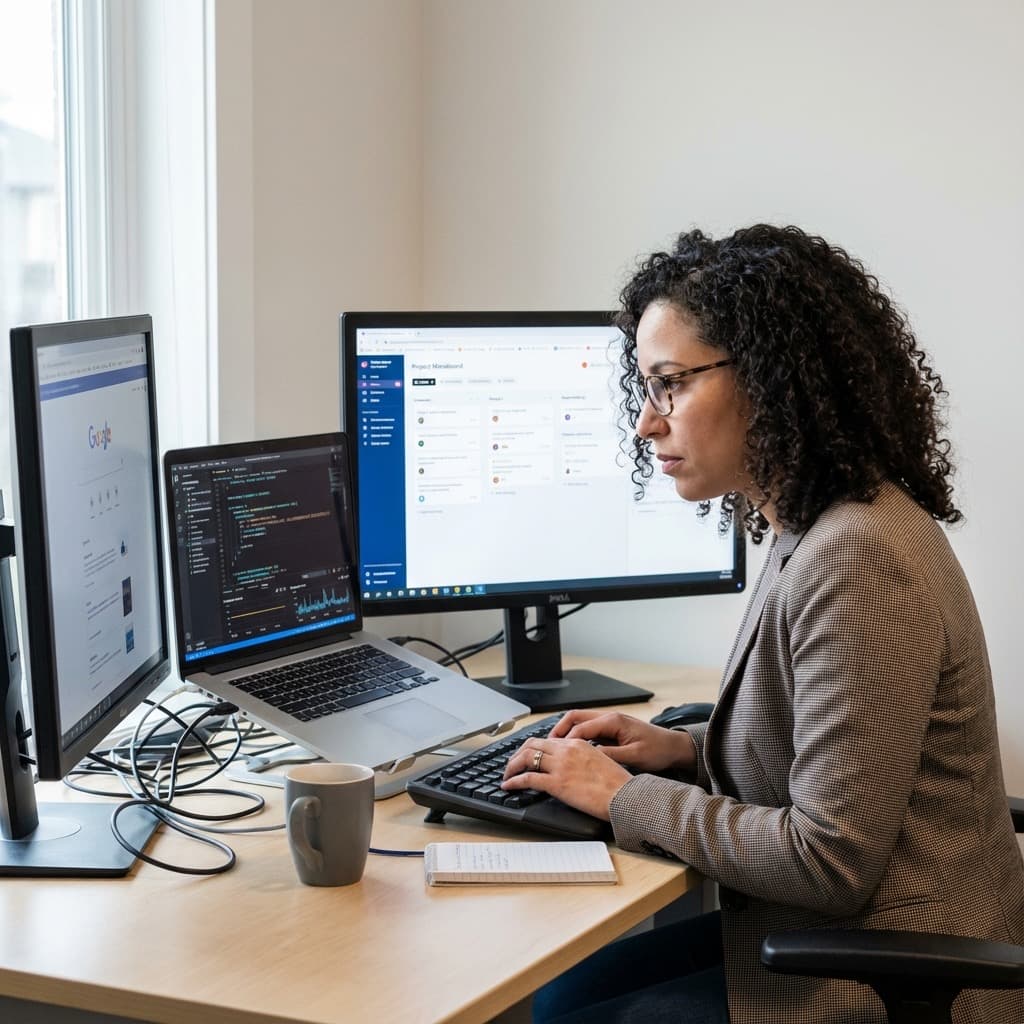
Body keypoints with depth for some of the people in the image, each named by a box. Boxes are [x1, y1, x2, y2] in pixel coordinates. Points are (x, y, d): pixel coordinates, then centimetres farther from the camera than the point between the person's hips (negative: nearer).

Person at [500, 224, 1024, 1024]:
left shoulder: (856, 559, -25)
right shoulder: (813, 533, 5)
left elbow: (830, 861, -24)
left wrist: (625, 797, -15)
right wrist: (685, 750, 5)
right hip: (834, 936, 9)